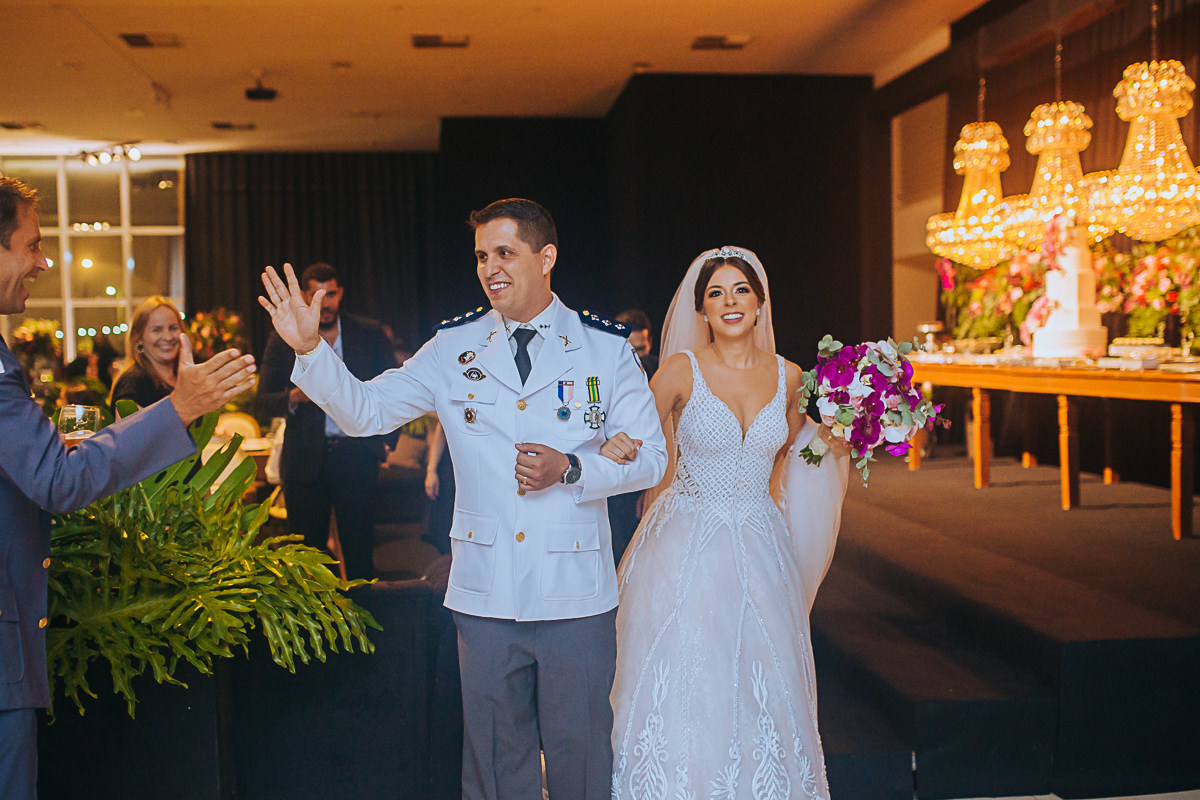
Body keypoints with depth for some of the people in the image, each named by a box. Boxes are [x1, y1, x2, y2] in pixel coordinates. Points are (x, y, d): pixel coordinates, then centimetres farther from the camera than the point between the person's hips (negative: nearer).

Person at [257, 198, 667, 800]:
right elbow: (365, 411, -1)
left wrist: (571, 469, -14)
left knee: (579, 750, 12)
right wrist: (308, 349, -17)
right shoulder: (453, 348, 3)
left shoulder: (606, 347, 0)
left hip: (577, 597, -1)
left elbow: (651, 455, 2)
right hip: (486, 597, 1)